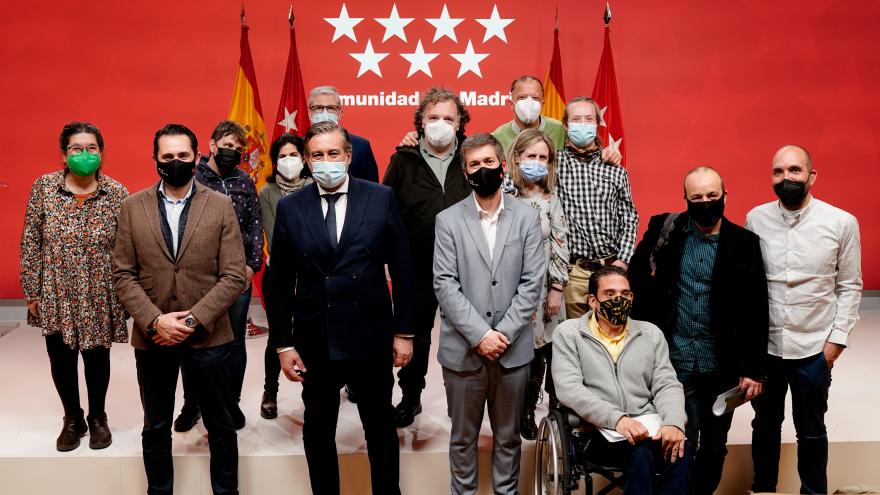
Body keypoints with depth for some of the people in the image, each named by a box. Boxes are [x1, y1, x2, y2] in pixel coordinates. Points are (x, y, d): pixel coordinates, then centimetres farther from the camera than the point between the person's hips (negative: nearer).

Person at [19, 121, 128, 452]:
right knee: (61, 359, 12)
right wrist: (31, 291, -2)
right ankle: (72, 419, 34)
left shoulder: (117, 193, -6)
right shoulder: (44, 187, -4)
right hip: (56, 294, 1)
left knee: (97, 357, 12)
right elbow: (30, 244, -1)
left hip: (99, 296, -1)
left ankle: (97, 417, 34)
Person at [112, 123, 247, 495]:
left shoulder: (220, 206, -3)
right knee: (155, 428, 16)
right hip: (152, 336, 1)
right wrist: (154, 321, -14)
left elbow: (234, 276, -7)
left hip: (208, 336, -1)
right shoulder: (133, 207, 1)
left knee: (221, 426, 12)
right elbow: (123, 274, -1)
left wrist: (194, 320, -16)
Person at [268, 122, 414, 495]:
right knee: (317, 431, 15)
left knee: (381, 428, 14)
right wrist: (283, 343, 0)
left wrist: (404, 332, -1)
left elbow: (402, 270, -1)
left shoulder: (381, 198, -4)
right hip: (315, 341, 1)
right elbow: (280, 283, 2)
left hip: (371, 338, -1)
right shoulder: (290, 207, -1)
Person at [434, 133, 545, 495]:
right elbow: (445, 284, -6)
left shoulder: (527, 217, 4)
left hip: (512, 349, 1)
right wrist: (480, 335, -14)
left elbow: (532, 282, -2)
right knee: (463, 436, 11)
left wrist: (503, 333, -10)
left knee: (508, 435, 13)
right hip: (463, 348, -1)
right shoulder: (448, 220, 1)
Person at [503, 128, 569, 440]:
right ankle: (525, 414, 18)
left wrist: (557, 288, -1)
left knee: (551, 352, 1)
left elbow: (560, 244, 4)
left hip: (546, 286, 2)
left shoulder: (551, 199, 6)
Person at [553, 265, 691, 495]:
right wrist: (617, 418, -22)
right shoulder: (569, 332, 4)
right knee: (642, 453, -35)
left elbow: (667, 385, 8)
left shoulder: (651, 333, 16)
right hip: (599, 431, -3)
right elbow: (568, 388, -9)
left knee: (680, 450, -30)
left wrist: (674, 422, -15)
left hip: (648, 429, 3)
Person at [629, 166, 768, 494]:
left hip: (723, 365, 1)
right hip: (675, 361, -1)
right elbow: (636, 280, 3)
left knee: (714, 445, 16)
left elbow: (756, 312, -4)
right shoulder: (665, 231, -3)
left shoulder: (744, 244, -5)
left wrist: (754, 368, -6)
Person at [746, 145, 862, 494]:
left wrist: (837, 338, -5)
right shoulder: (755, 219, -3)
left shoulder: (842, 223, -7)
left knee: (811, 431, 15)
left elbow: (849, 286, -1)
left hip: (814, 348, -1)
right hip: (764, 345, 2)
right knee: (765, 425, 18)